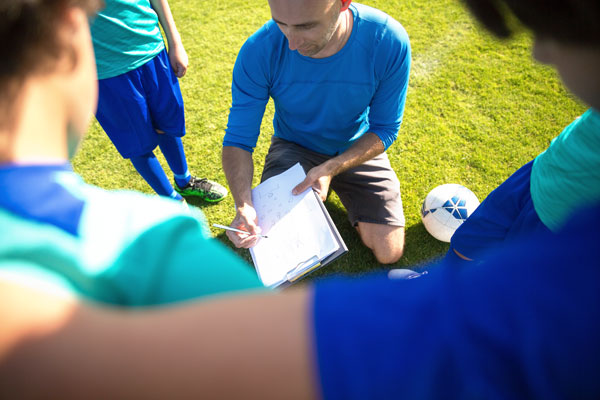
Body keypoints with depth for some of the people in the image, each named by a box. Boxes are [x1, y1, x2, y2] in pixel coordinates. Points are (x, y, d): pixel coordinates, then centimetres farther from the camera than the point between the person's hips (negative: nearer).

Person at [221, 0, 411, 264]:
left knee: (389, 253, -5)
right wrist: (243, 204, -36)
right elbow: (238, 139, -18)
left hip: (358, 150, 1)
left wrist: (332, 168, -31)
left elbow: (385, 129, -15)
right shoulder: (258, 52, -24)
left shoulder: (389, 42, -25)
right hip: (293, 148, 0)